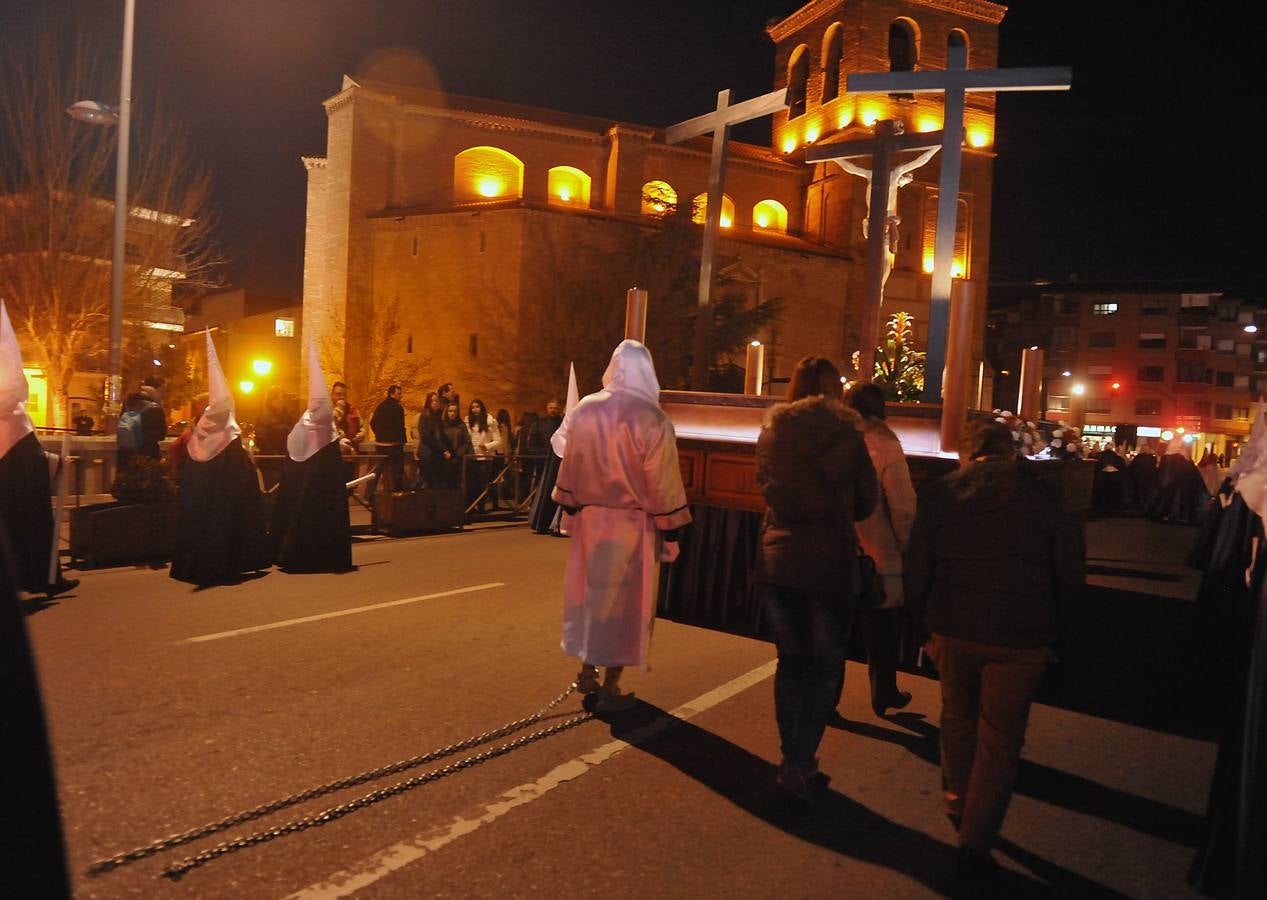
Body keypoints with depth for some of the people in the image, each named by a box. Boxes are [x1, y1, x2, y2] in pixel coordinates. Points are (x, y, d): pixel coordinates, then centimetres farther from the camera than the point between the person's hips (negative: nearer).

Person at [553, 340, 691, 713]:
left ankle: (588, 672, 31)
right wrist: (669, 531, -5)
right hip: (633, 523, -4)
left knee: (590, 591, 18)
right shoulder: (652, 418, -14)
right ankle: (610, 688, 13)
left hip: (590, 518, 4)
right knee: (623, 600, 6)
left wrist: (571, 508, 17)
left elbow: (569, 466, 6)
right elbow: (663, 481, -12)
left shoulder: (583, 410, -1)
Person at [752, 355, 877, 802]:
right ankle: (800, 762, 1)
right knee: (825, 667, 8)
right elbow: (866, 502, 3)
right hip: (829, 563, -3)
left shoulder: (772, 432, 1)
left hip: (776, 560, 3)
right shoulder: (847, 435, -5)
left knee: (791, 661, 16)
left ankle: (792, 758, 23)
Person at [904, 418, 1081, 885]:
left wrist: (927, 627, 10)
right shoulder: (1041, 495, -3)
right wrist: (1047, 626, 14)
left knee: (957, 717, 24)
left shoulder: (937, 493, -2)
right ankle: (975, 840, 14)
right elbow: (1069, 572, 0)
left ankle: (958, 803, 39)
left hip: (953, 628, 2)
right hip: (1019, 636, -1)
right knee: (1000, 736, 9)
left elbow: (916, 570, -2)